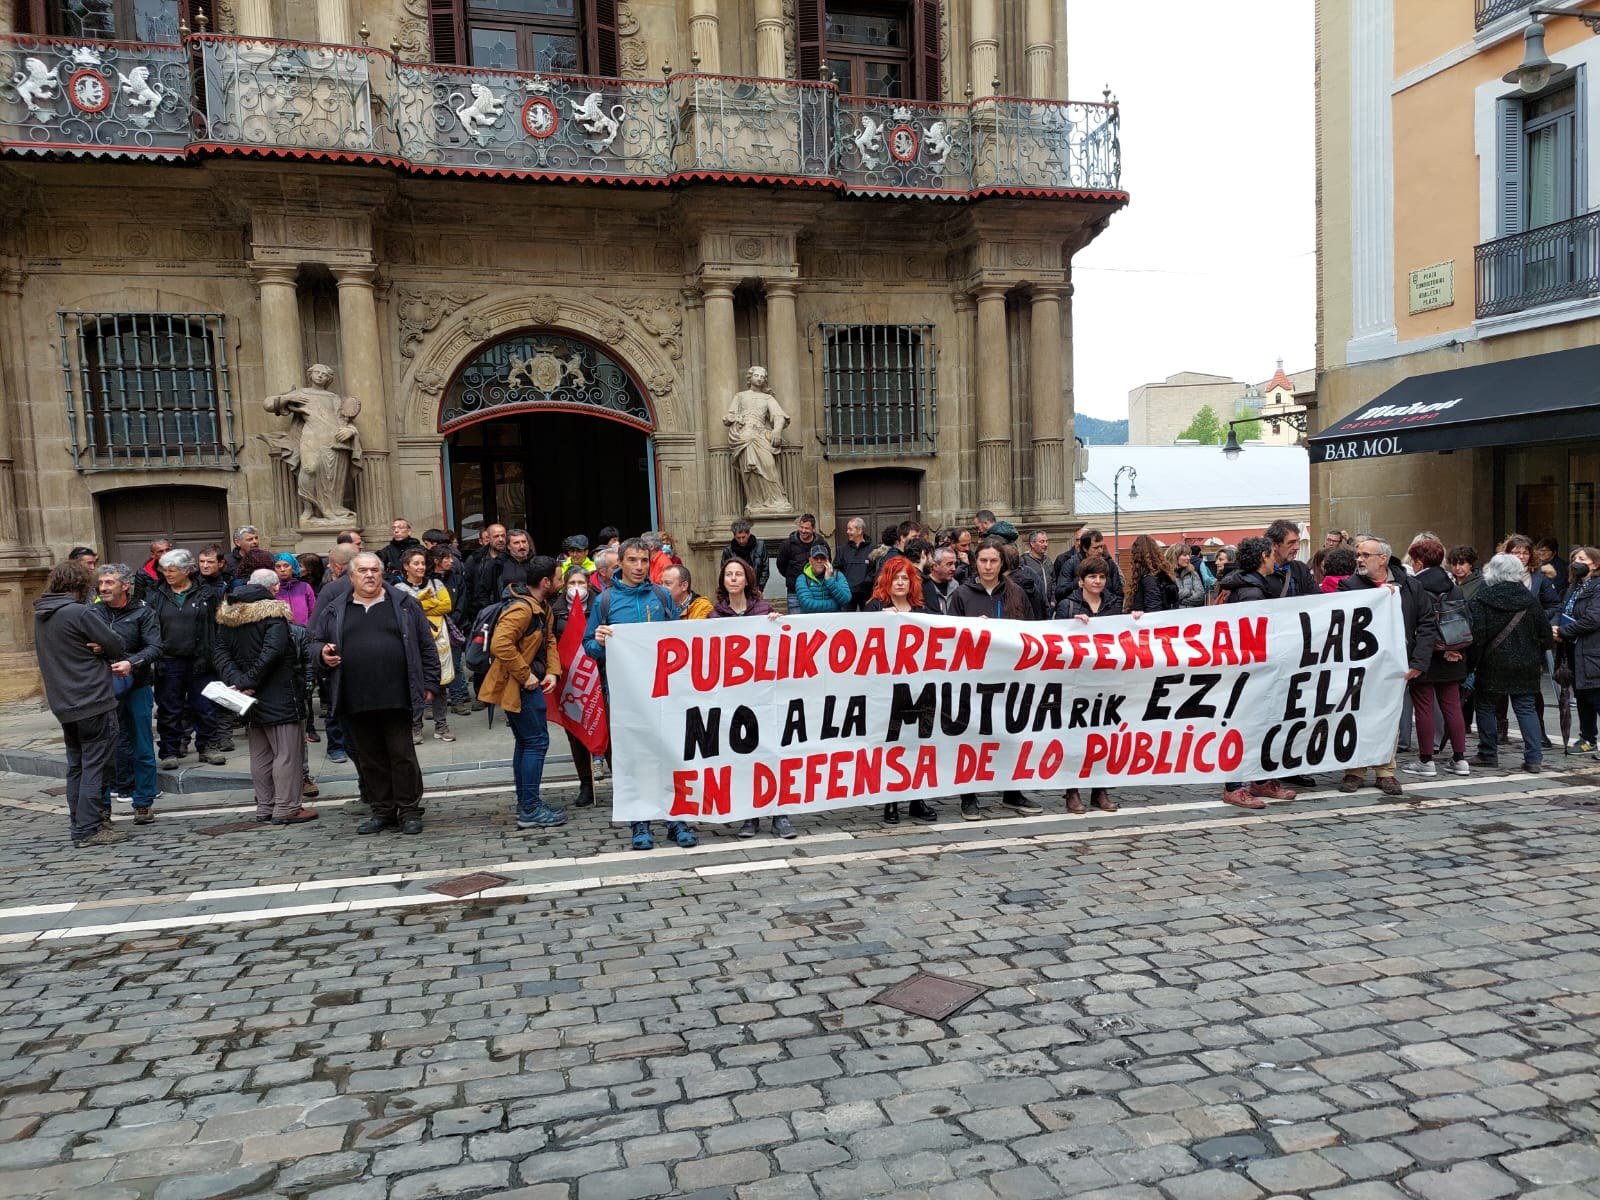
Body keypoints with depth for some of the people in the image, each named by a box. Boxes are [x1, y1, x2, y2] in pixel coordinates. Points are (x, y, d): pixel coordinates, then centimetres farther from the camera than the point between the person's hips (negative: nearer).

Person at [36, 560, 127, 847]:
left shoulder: (41, 616, 10)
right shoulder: (78, 613, -16)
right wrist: (120, 660, 8)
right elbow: (117, 646, -13)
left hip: (64, 705, 8)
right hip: (94, 702, -8)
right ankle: (88, 829, -3)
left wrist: (94, 651, 1)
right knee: (96, 766, -3)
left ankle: (80, 824, 22)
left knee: (77, 766, 16)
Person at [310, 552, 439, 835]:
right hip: (355, 702, 3)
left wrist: (429, 683, 1)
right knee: (370, 759, 10)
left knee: (403, 755, 0)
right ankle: (382, 811, 22)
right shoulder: (334, 610, 12)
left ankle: (409, 811, 10)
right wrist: (322, 653, -4)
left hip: (396, 697, -3)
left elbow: (426, 646, 6)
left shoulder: (404, 605, 6)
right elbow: (314, 641, 19)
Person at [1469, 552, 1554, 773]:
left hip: (1491, 664, -3)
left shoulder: (1481, 600, -11)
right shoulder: (1531, 600, 2)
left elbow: (1475, 634, -16)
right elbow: (1546, 634, 7)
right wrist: (1537, 655, 22)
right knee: (1526, 708, 8)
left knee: (1485, 706, 10)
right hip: (1525, 665, 4)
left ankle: (1488, 754, 13)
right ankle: (1534, 758, 2)